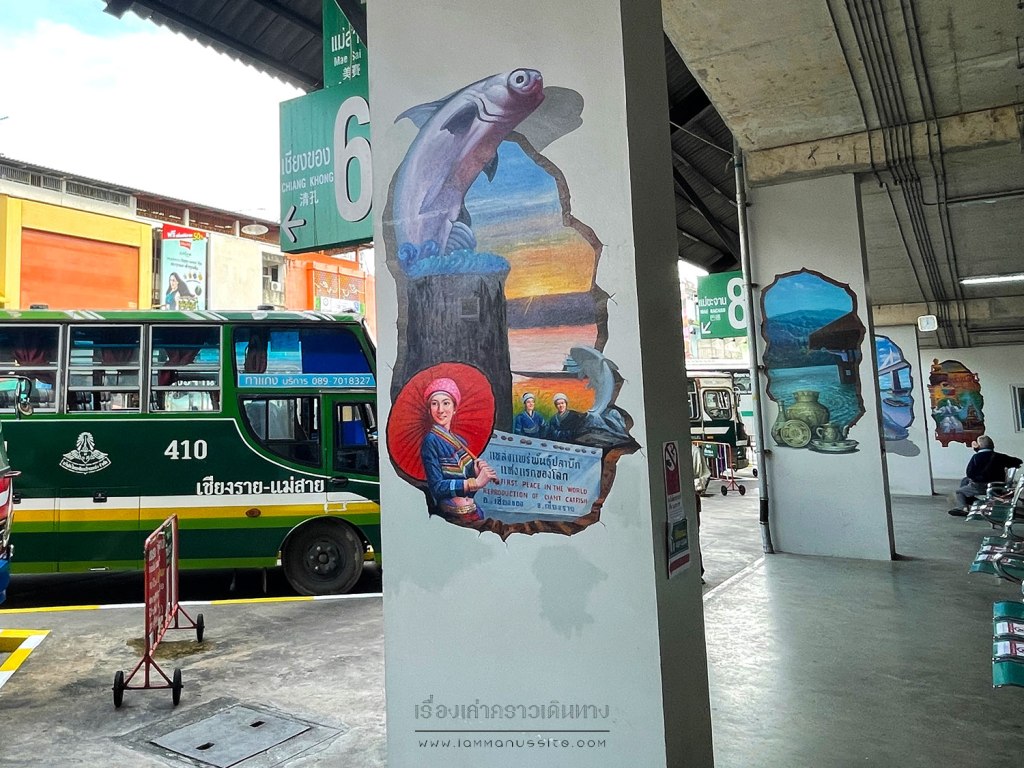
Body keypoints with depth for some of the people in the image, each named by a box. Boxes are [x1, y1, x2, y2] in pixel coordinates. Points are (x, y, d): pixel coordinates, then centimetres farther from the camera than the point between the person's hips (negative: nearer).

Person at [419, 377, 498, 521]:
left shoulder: (458, 440, 10)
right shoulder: (431, 440, -10)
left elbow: (462, 475, 12)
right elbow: (437, 487, -16)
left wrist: (476, 472, -8)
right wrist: (476, 482, -18)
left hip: (471, 509, 6)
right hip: (453, 514, -6)